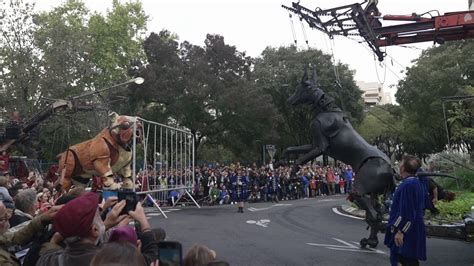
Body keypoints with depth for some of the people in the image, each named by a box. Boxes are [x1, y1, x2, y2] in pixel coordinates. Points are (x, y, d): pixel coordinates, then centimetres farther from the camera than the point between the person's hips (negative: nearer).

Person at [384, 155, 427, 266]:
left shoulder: (407, 185, -22)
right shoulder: (417, 183, 9)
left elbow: (406, 212, -25)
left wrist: (400, 231, -22)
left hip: (406, 231, -10)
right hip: (415, 230, 10)